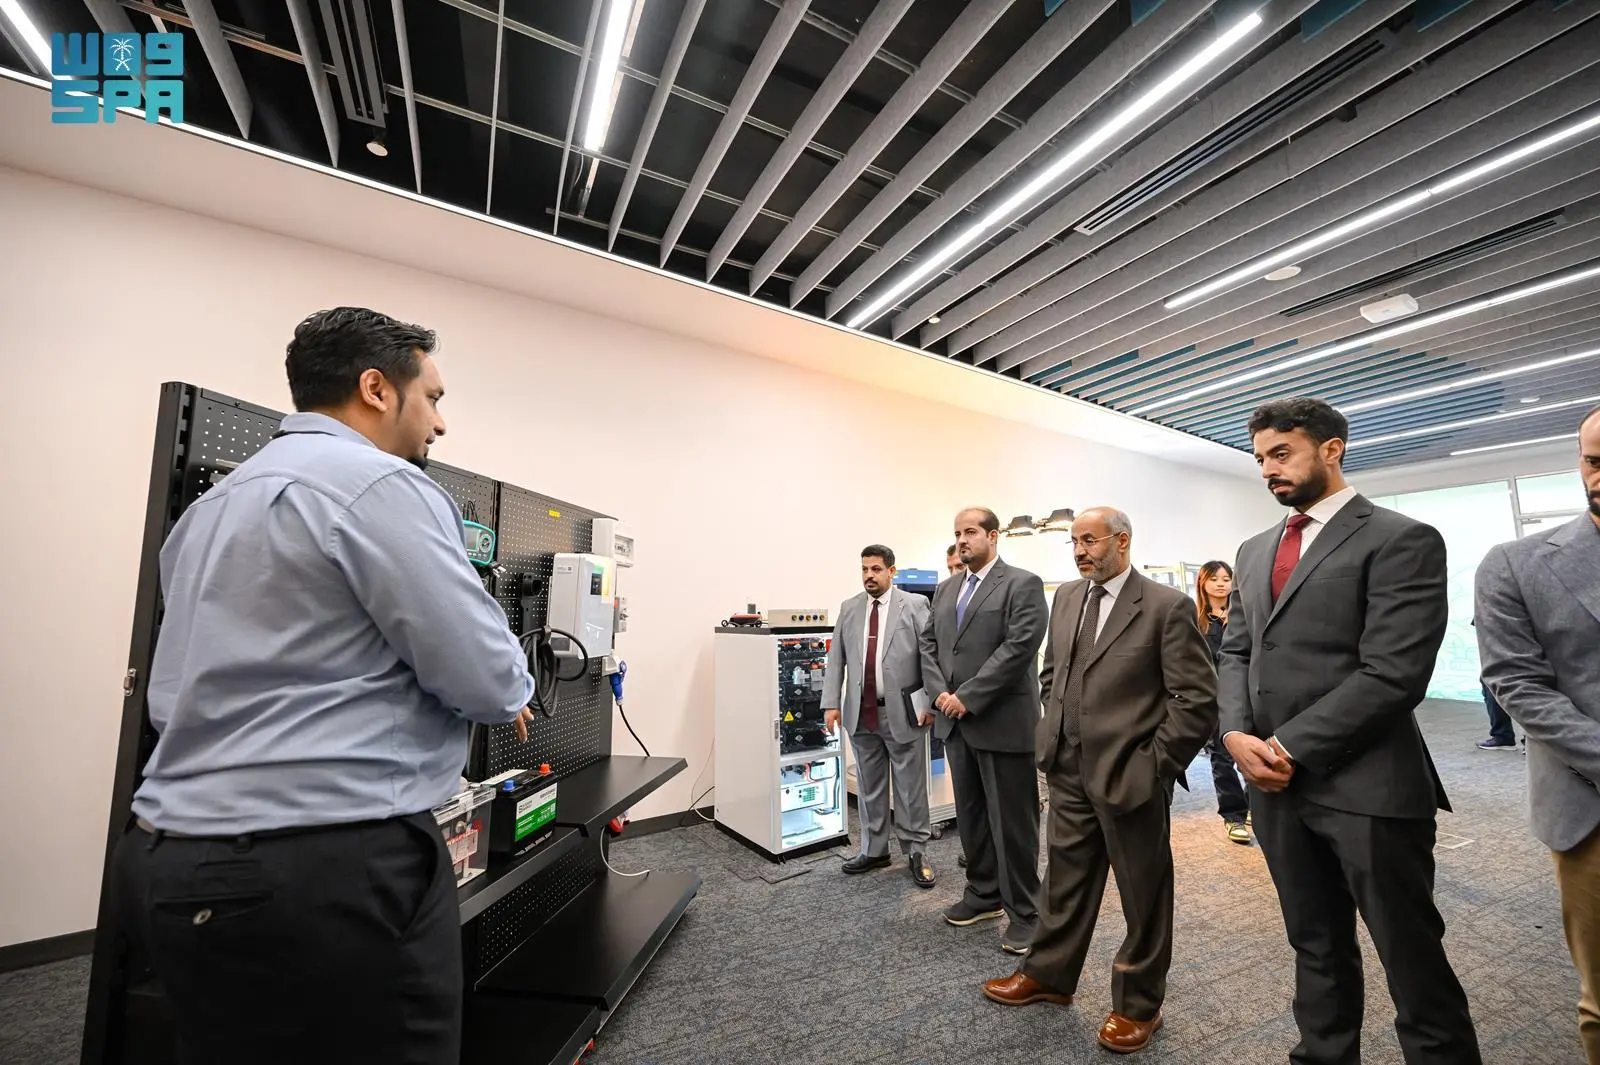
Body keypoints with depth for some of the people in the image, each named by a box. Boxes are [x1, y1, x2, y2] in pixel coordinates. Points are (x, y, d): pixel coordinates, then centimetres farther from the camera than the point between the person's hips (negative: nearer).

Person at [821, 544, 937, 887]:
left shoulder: (914, 605, -4)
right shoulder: (849, 609, 7)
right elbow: (836, 659, 6)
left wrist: (930, 703, -10)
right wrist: (831, 703, 0)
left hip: (903, 713, -3)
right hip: (861, 713, 4)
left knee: (911, 788, 8)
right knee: (869, 787, 15)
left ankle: (916, 853, 24)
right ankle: (873, 850, 30)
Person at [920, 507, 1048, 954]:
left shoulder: (1023, 584, -8)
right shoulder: (946, 590, 13)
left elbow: (1019, 647, -17)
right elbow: (929, 644, 12)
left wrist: (967, 697, -18)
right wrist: (940, 693, -4)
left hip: (1002, 723, -6)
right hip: (956, 723, 7)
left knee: (1012, 821, 5)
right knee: (970, 815, 17)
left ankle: (1024, 911, 21)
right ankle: (983, 893, 34)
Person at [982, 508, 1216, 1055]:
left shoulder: (1167, 606, -12)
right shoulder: (1065, 598, 6)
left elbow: (1198, 699, -12)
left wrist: (1156, 762, -12)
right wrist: (1055, 734, 9)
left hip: (1129, 777, -5)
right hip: (1069, 771, 6)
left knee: (1143, 893, 14)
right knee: (1064, 878, 20)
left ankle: (1138, 1004, 35)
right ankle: (1049, 974, 40)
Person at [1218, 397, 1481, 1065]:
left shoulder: (1401, 540, -8)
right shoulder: (1255, 551, 12)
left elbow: (1392, 675, -17)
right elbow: (1237, 652, 12)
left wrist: (1290, 748, -15)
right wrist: (1238, 735, -4)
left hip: (1366, 788, -6)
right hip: (1278, 783, 6)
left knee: (1412, 960, 11)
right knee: (1316, 948, 20)